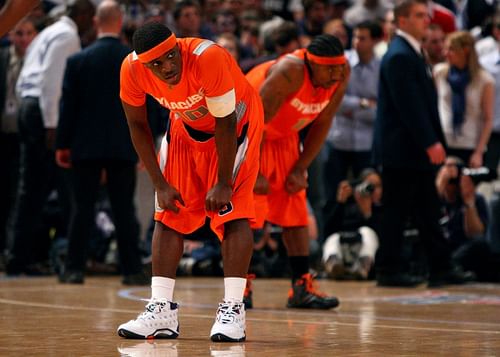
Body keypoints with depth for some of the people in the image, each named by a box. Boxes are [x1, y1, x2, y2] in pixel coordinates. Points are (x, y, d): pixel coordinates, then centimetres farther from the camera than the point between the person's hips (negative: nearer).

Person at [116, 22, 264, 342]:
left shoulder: (208, 57, -38)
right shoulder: (132, 69, -25)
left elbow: (225, 124, -27)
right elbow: (138, 124, -8)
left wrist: (223, 183, -21)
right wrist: (160, 184, -9)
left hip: (238, 121, -5)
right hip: (186, 125, 5)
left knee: (233, 209, -16)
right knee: (169, 213, -2)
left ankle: (233, 309, -17)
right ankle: (162, 310, 1)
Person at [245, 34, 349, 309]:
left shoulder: (341, 75, -15)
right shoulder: (289, 72, -35)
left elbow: (321, 123, -2)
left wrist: (300, 169, -4)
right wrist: (255, 173, -26)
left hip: (284, 136, 7)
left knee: (295, 208, 4)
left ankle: (301, 288, 5)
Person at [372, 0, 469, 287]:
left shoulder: (413, 53, 17)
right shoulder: (399, 56, -15)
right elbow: (409, 106, -21)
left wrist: (436, 142, 15)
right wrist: (430, 143, -22)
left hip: (418, 150, 10)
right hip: (403, 150, -10)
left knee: (428, 211, 10)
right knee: (397, 210, -3)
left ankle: (441, 268, 14)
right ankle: (389, 270, 3)